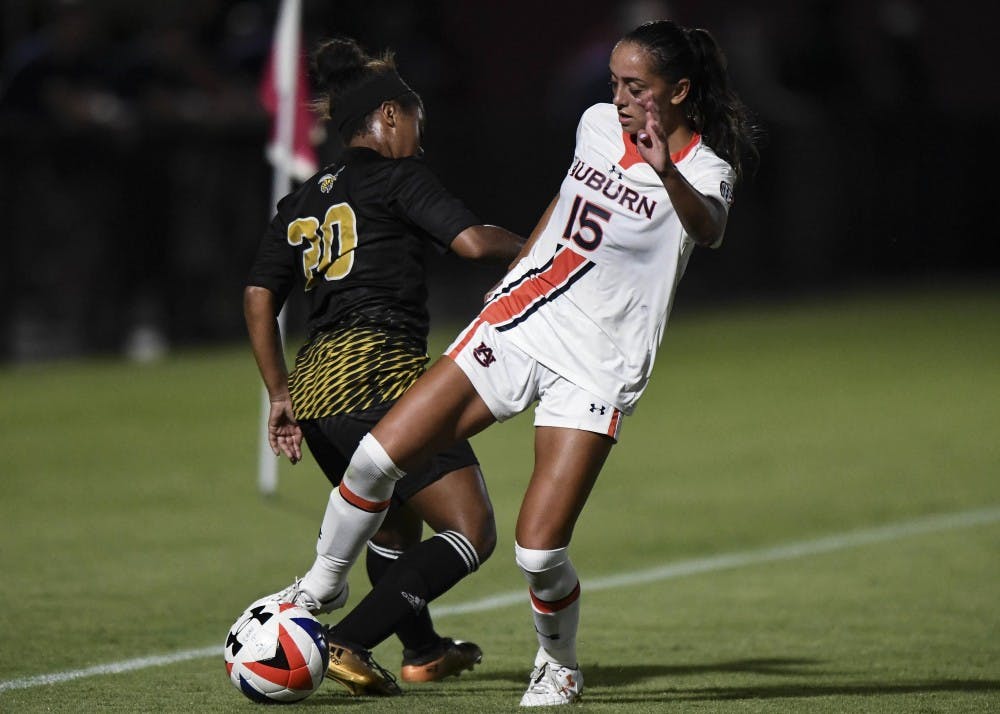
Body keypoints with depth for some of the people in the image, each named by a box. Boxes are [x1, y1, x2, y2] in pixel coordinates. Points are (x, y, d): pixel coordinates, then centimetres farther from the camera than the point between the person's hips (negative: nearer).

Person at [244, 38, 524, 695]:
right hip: (377, 375, -8)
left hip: (315, 385, 8)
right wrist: (535, 249, 7)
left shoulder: (302, 202, 20)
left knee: (396, 524, 29)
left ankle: (423, 651, 44)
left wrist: (281, 395, 21)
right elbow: (473, 241, -12)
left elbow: (259, 298, 17)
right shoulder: (397, 176, 0)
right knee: (472, 532, -8)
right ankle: (347, 643, -20)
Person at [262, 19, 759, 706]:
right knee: (379, 454, -7)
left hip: (594, 368, -5)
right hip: (516, 324, 5)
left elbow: (709, 229, -39)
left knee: (539, 551, -13)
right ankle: (323, 585, 18)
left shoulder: (705, 170, -14)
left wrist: (667, 173, -59)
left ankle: (560, 665, 17)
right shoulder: (598, 123, 3)